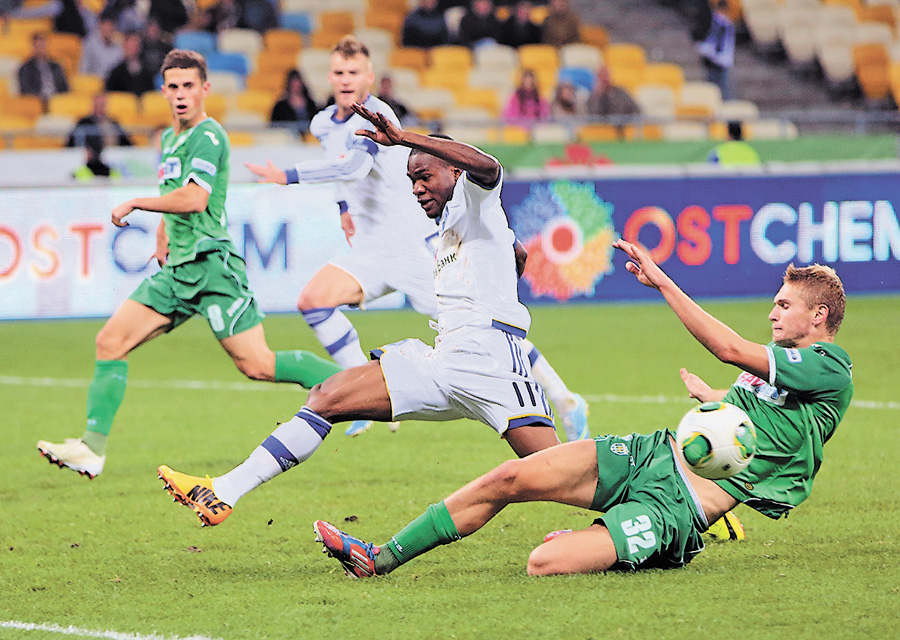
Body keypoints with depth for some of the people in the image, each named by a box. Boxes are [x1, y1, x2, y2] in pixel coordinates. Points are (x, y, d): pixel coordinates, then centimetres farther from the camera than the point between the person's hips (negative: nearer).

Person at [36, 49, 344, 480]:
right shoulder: (170, 138, 19)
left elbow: (194, 198, -24)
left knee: (256, 364, -13)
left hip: (212, 266, -9)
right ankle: (92, 448, -5)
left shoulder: (208, 136, -10)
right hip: (177, 270, 9)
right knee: (111, 341, -3)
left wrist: (135, 204, -13)